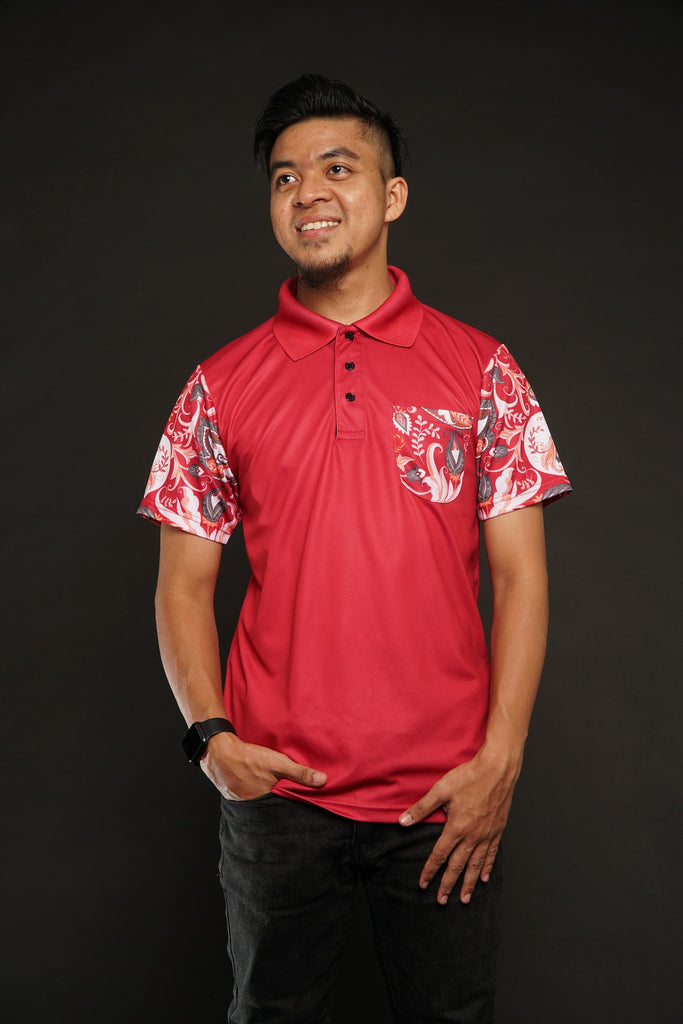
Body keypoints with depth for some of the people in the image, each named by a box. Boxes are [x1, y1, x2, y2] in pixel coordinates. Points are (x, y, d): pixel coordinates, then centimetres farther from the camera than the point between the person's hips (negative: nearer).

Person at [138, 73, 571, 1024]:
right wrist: (211, 735, -8)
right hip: (276, 793, 1)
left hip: (448, 800, 0)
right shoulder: (220, 385, 3)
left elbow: (520, 575, -1)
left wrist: (500, 760, -8)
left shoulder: (480, 368, 1)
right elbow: (184, 584, 5)